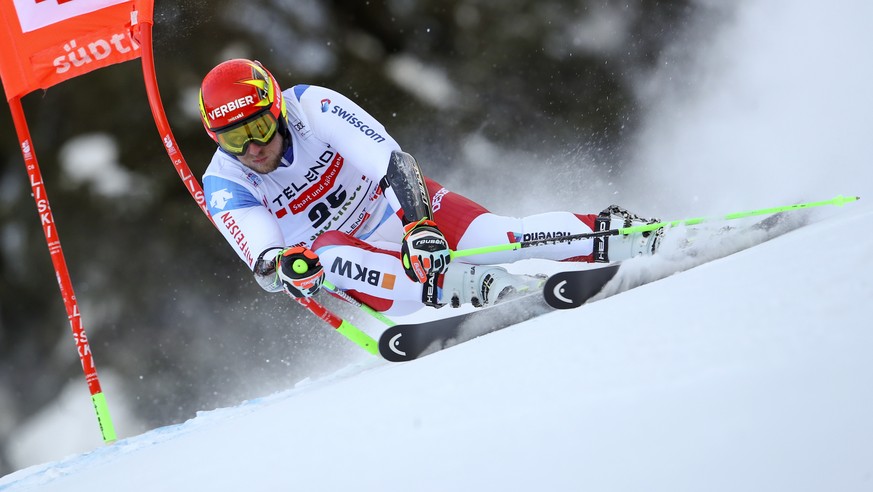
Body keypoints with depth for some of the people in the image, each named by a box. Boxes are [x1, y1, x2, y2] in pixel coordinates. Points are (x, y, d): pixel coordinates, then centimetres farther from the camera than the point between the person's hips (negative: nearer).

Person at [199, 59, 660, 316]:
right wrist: (282, 266, -53)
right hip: (350, 260, 1)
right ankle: (481, 286, -48)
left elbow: (390, 159, -29)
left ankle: (627, 235, -19)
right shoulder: (224, 186, -16)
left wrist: (420, 224, -45)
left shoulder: (311, 107, -21)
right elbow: (260, 259, -28)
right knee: (323, 253, -36)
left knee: (496, 236, -28)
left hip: (397, 203, -1)